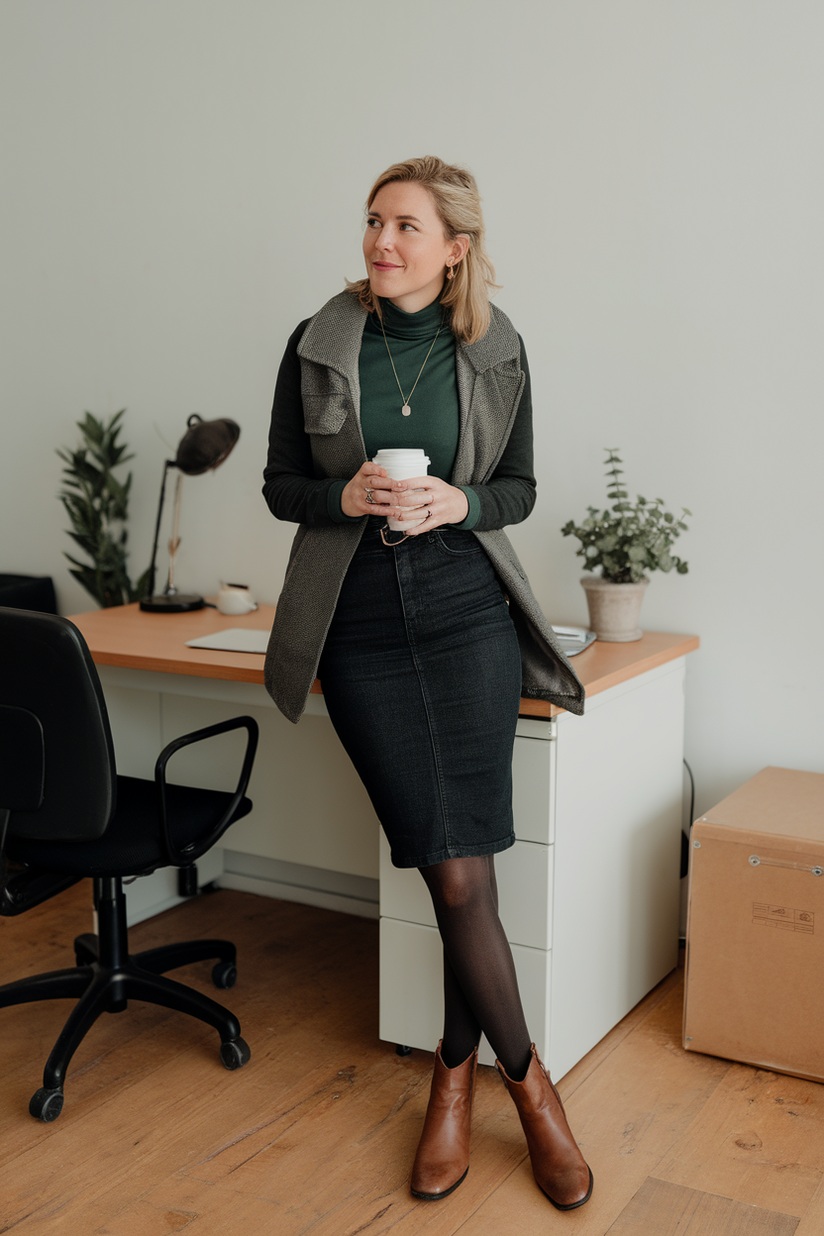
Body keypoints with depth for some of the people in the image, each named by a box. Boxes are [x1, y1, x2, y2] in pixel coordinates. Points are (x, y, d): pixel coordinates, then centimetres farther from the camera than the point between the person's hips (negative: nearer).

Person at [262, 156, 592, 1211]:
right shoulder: (317, 344, 2)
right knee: (453, 874, -1)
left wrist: (457, 504, -13)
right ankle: (525, 1076, 20)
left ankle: (455, 1071, 21)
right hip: (360, 630, 0)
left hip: (468, 618, 0)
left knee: (460, 869, -4)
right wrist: (347, 497, -14)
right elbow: (279, 483, 6)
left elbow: (518, 489, 8)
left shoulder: (495, 352, 3)